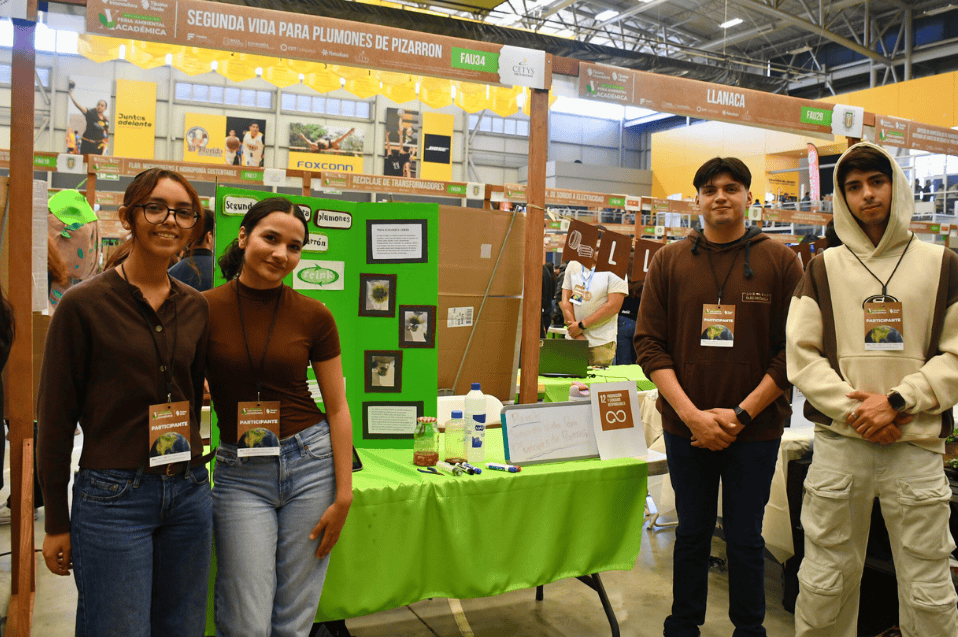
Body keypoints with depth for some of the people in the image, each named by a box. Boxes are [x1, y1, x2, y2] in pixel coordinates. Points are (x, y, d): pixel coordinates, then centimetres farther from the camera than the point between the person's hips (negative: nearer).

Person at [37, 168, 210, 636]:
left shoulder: (195, 307, 6)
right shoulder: (84, 304, -7)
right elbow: (55, 414, -4)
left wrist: (191, 477, 15)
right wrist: (56, 522, -3)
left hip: (188, 493, 5)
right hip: (113, 496, -4)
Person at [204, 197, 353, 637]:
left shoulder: (314, 316, -2)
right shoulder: (203, 309, -4)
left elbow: (337, 408, 1)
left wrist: (343, 496, -2)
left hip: (310, 461, 1)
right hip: (240, 472, 0)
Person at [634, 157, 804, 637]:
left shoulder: (780, 261, -1)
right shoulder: (668, 262, 3)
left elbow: (794, 349, -3)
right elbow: (649, 343, -1)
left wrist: (741, 413, -11)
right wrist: (692, 415, -11)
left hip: (755, 428, -1)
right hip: (685, 427, 1)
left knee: (745, 538, 11)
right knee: (692, 531, 15)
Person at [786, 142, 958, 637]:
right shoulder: (824, 269, 7)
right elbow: (801, 355, 2)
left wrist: (897, 402, -11)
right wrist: (853, 410, -10)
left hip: (916, 447, 0)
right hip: (838, 444, 0)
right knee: (823, 584, 8)